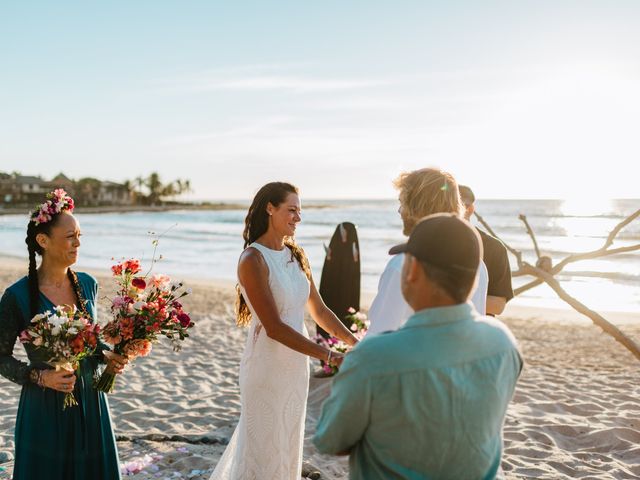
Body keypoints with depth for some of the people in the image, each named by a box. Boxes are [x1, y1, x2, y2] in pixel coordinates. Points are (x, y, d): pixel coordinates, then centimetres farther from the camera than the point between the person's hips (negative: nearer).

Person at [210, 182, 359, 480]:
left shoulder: (296, 256, 6)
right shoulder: (253, 260, -17)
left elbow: (319, 311, 9)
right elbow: (274, 327, -22)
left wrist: (355, 343, -2)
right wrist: (329, 356, -25)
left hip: (296, 366, 7)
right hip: (268, 366, -7)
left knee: (288, 445, 19)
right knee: (263, 448, 7)